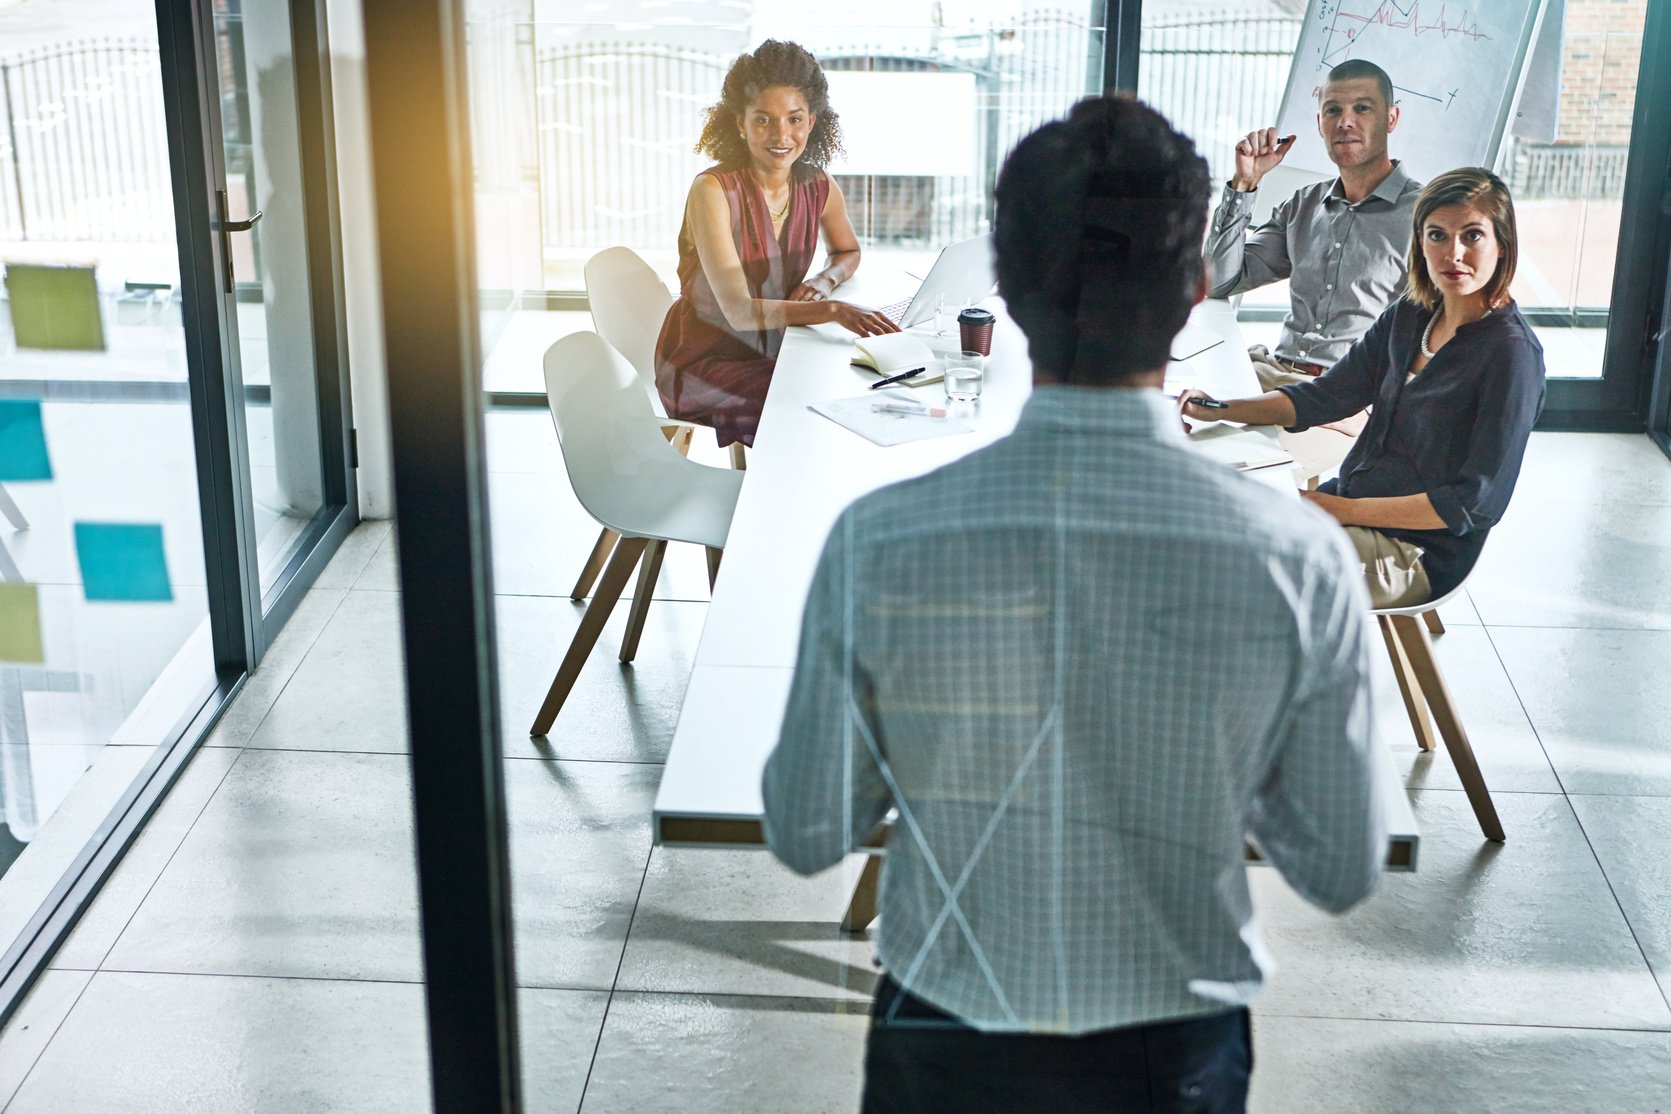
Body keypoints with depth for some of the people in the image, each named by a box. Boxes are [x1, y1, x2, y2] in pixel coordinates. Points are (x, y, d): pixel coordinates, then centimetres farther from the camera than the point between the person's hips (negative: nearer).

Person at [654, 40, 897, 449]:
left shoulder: (819, 188, -3)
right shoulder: (713, 191, -21)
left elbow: (848, 252, 20)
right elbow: (739, 311, -30)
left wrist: (823, 281, -4)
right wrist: (833, 311, -42)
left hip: (770, 353, 6)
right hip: (702, 365, -6)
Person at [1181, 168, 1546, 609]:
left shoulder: (1511, 353, -16)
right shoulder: (1410, 317, 6)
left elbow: (1478, 503, -18)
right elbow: (1324, 396, 12)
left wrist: (1347, 510, -19)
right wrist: (1219, 410, -2)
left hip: (1418, 554, -8)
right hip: (1344, 502, 8)